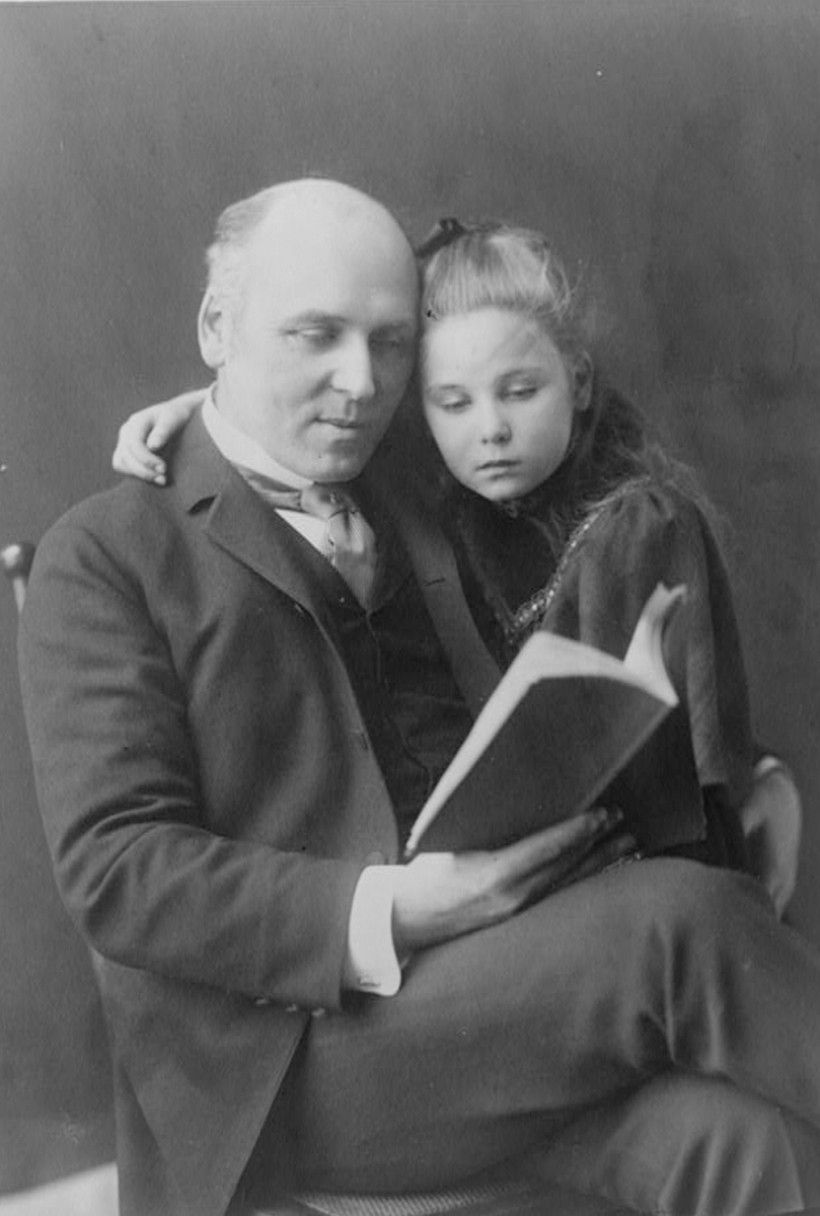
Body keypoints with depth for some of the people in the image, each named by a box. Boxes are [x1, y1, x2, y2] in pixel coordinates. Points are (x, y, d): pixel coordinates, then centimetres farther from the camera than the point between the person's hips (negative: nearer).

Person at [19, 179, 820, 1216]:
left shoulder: (419, 507, 20)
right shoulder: (105, 557, 3)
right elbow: (116, 870, -7)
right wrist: (386, 917, -21)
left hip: (509, 992, 5)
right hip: (287, 1049, -4)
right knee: (686, 922, -26)